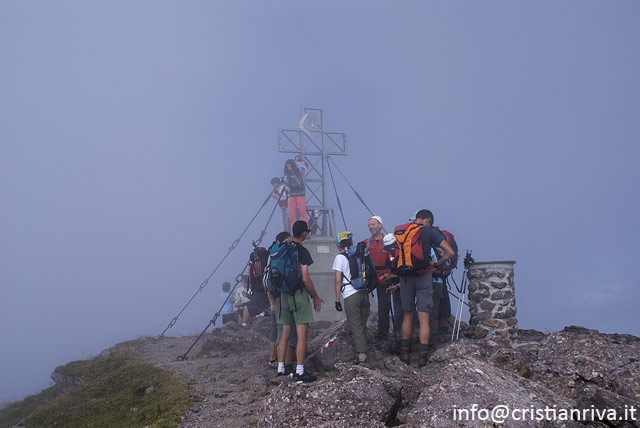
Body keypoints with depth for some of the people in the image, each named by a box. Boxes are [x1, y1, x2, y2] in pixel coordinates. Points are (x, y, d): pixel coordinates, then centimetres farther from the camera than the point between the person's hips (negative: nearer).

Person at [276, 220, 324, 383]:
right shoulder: (302, 251, -12)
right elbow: (305, 278, -15)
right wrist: (315, 297, -4)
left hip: (284, 294, 7)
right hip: (299, 294, -7)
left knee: (285, 334, 13)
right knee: (302, 335, -3)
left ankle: (281, 368, 17)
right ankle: (300, 372, -3)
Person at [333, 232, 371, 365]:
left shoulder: (340, 257, -4)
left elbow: (337, 280, -6)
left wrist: (337, 300, -2)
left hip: (350, 295, -6)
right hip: (364, 293, 6)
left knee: (355, 326, -2)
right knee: (362, 325, 13)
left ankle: (361, 355, -6)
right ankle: (363, 351, 18)